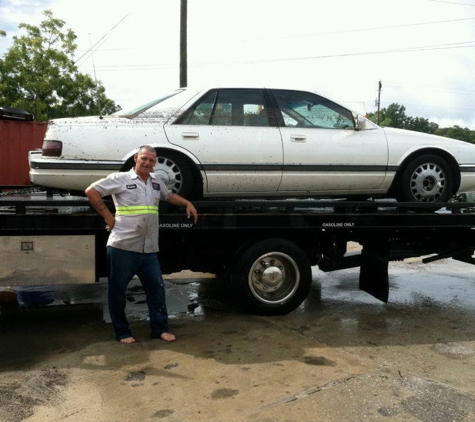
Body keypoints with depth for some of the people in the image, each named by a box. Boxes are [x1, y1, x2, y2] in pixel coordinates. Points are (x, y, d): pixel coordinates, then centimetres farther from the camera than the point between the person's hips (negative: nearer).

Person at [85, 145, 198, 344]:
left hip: (149, 249, 5)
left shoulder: (156, 181, 14)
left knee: (157, 287, 7)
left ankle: (160, 329, 19)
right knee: (118, 291, 4)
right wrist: (108, 216, -8)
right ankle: (122, 332, 19)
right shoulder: (120, 178, -4)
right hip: (122, 247, -5)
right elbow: (91, 191, -5)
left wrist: (187, 203, 18)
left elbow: (169, 196, 33)